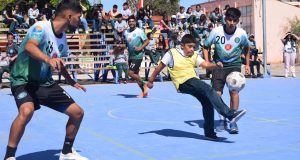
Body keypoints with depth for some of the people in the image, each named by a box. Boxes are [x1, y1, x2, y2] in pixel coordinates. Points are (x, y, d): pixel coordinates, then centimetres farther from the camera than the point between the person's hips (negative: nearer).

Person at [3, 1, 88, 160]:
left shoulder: (62, 37, 5)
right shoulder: (42, 27, -19)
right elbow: (29, 46, -41)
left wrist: (71, 81, 33)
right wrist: (48, 59, -58)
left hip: (45, 82, 8)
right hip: (24, 81, -8)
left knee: (77, 112, 4)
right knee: (27, 110, -37)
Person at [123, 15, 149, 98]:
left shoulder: (139, 31, -9)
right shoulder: (126, 32, 10)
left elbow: (147, 41, -9)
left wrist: (140, 48, -20)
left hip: (137, 56, -7)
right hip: (130, 56, 7)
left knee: (131, 73, -15)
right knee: (136, 75, 10)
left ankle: (144, 84, 3)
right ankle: (143, 91, 20)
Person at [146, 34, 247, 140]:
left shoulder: (194, 56, 12)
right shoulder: (172, 53, 0)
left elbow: (205, 64, -4)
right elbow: (160, 67, 6)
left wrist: (216, 65, -24)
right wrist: (151, 81, 9)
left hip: (193, 81, 7)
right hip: (183, 83, -6)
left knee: (207, 102, -2)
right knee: (208, 90, -24)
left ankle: (209, 132, 15)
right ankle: (230, 114, -28)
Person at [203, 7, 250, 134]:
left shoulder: (241, 33, -11)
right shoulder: (216, 31, -15)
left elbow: (246, 48, 10)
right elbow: (205, 47, -2)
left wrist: (247, 64, 11)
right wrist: (207, 63, -12)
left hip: (234, 64, 0)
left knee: (234, 91, -15)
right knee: (216, 93, -5)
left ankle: (233, 122, -4)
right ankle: (222, 120, 13)